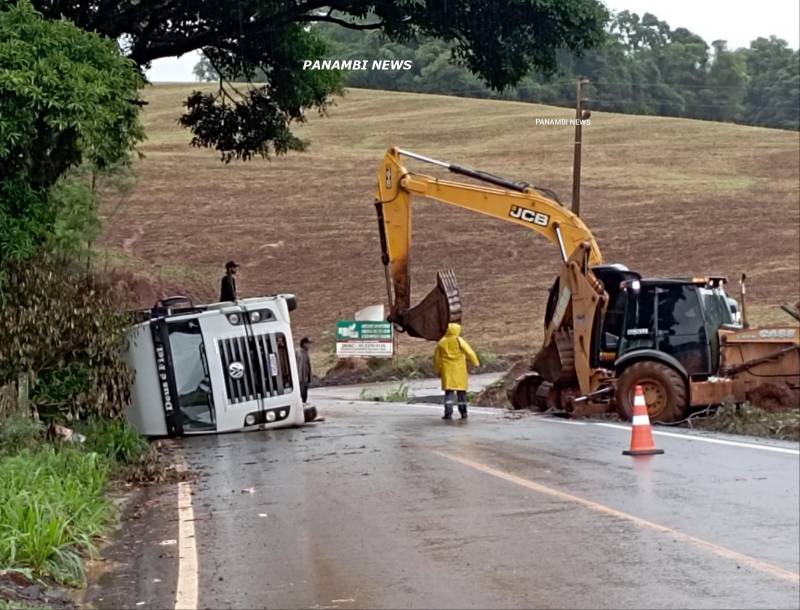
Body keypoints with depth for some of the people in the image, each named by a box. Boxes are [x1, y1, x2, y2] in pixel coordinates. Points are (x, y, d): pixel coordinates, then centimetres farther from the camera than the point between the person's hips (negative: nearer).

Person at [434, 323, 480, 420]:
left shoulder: (441, 342, 6)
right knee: (461, 391, 10)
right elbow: (469, 352, -10)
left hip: (447, 370, 2)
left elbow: (436, 358, 11)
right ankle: (463, 412, 13)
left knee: (449, 391, 2)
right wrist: (476, 362, 3)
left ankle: (448, 413, -11)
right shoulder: (459, 340, -6)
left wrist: (438, 370, 21)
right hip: (459, 369, -2)